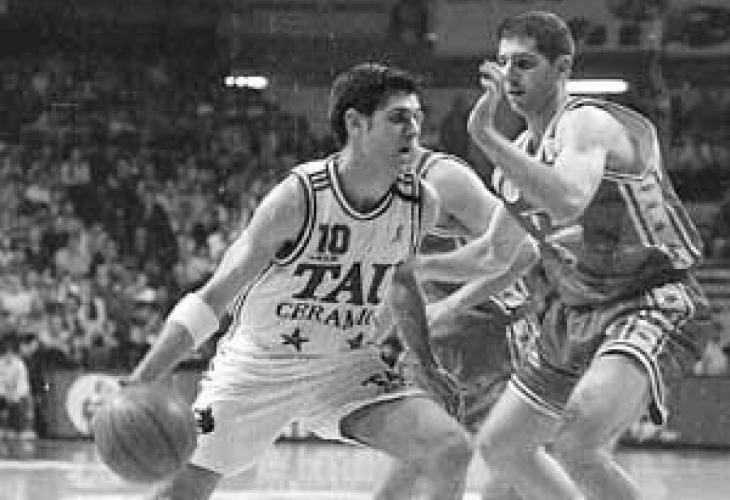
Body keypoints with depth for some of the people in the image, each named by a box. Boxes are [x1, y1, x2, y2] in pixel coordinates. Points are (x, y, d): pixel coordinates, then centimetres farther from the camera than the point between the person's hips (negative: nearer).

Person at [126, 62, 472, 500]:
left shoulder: (420, 203, -10)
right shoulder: (298, 199, -25)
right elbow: (211, 300, -24)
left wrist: (428, 364, 18)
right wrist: (137, 385, -32)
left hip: (347, 366, 4)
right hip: (258, 364, -3)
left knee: (453, 452, -16)